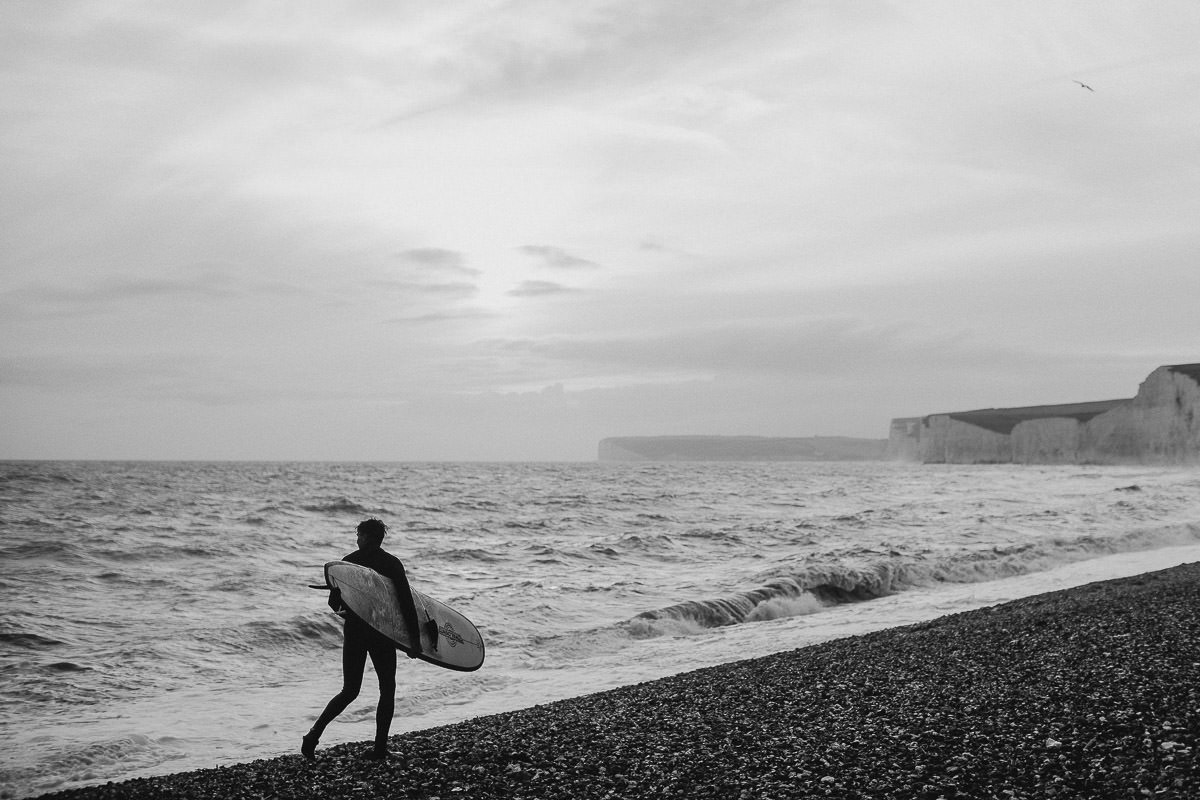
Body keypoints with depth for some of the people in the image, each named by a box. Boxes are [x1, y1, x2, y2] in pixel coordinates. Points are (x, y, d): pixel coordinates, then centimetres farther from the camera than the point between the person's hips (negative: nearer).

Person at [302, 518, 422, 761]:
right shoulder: (392, 563, -4)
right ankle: (380, 747, 10)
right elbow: (406, 603, -9)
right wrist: (415, 638, -6)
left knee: (349, 691, 12)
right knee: (387, 689, 13)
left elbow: (334, 601, 3)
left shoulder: (349, 561, 1)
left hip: (354, 631, 2)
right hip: (383, 633, -2)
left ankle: (314, 734, -4)